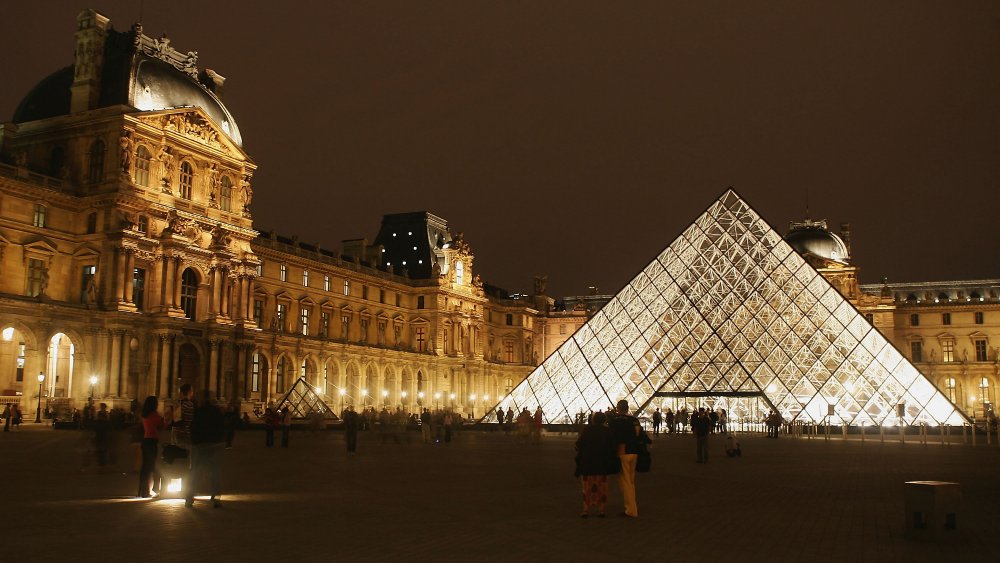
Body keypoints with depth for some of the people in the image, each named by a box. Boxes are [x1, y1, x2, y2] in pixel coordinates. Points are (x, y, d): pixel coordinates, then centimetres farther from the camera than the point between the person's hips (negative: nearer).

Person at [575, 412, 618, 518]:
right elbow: (613, 448, -3)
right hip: (602, 464, 1)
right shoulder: (607, 431, -5)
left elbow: (578, 445, -5)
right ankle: (601, 509, 10)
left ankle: (586, 510, 4)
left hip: (587, 463, -1)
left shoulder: (586, 430, -9)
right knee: (601, 487, 10)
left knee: (587, 487, 6)